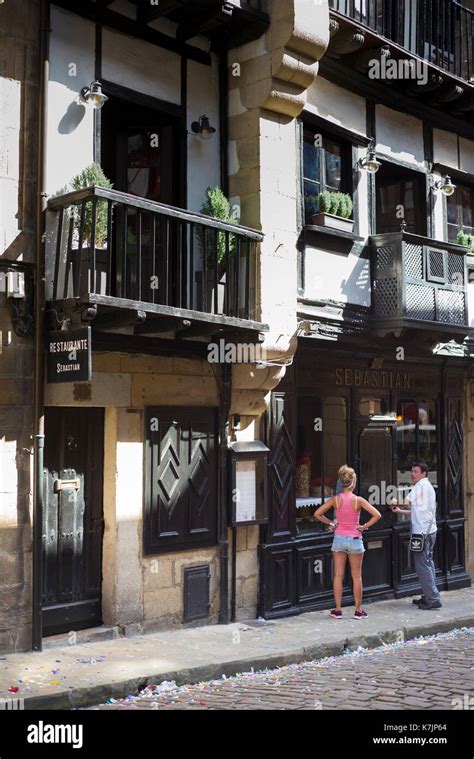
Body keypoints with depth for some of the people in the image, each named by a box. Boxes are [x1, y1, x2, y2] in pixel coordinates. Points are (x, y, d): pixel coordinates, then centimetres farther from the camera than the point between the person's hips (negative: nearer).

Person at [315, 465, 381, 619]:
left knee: (338, 575, 8)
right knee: (356, 576, 9)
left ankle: (338, 610, 11)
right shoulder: (358, 500, -11)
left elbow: (317, 514, -5)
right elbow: (377, 515, -16)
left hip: (339, 538, 2)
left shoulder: (335, 499, -6)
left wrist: (330, 524, 5)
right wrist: (364, 526, -5)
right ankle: (358, 610, 14)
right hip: (354, 539, -2)